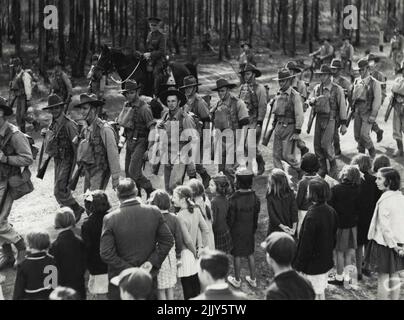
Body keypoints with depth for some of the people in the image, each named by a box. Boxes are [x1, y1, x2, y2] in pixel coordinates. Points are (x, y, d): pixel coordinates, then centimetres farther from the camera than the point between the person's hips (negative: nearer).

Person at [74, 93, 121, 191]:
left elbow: (113, 155, -18)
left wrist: (115, 179, -18)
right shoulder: (86, 129, 9)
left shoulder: (104, 129, -17)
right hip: (88, 171, 8)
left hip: (100, 172, -8)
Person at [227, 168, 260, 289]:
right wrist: (254, 228, 14)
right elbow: (256, 215, 0)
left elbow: (230, 219, -17)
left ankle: (237, 280, 26)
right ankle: (253, 279, 29)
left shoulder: (234, 199, -25)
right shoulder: (254, 197, -11)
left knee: (237, 256, 11)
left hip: (236, 232, -4)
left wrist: (229, 230, 1)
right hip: (250, 231, 4)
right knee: (250, 254, 18)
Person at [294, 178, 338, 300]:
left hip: (313, 263, -8)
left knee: (315, 294, 5)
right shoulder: (331, 211, -2)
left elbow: (305, 244, -21)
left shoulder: (312, 216, -27)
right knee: (321, 291, 20)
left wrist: (299, 264, -11)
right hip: (326, 260, 8)